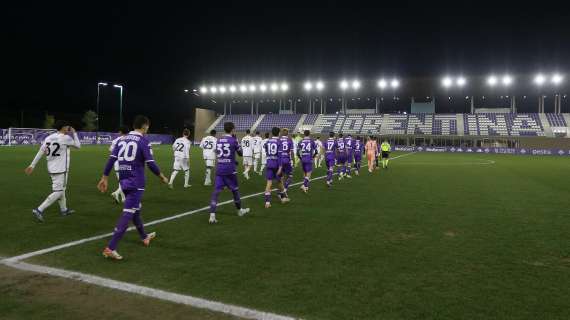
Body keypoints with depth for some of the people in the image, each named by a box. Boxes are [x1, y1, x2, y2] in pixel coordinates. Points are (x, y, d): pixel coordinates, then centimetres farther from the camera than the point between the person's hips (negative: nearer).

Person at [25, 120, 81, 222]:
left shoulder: (49, 138, 7)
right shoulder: (66, 138, -12)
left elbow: (40, 152, 5)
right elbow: (78, 145, 2)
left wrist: (32, 165, 7)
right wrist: (74, 133, 13)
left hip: (51, 169, 8)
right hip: (61, 169, -8)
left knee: (61, 189, 21)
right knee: (58, 192, -6)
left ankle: (64, 210, 32)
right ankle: (39, 210, -15)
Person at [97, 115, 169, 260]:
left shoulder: (122, 139, 9)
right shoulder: (143, 141, -9)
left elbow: (111, 159, 5)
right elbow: (150, 163, -14)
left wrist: (105, 177, 9)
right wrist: (161, 176, 0)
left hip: (124, 181, 8)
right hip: (136, 183, -7)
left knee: (136, 209, 23)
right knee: (128, 214, -7)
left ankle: (144, 237, 42)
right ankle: (110, 248, -13)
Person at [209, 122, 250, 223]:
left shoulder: (218, 140, 7)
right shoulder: (233, 140, -7)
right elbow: (240, 153, 4)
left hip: (219, 168, 3)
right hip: (230, 169, -3)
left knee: (216, 191, -1)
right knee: (235, 189, 15)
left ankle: (212, 215, -13)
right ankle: (239, 210, 34)